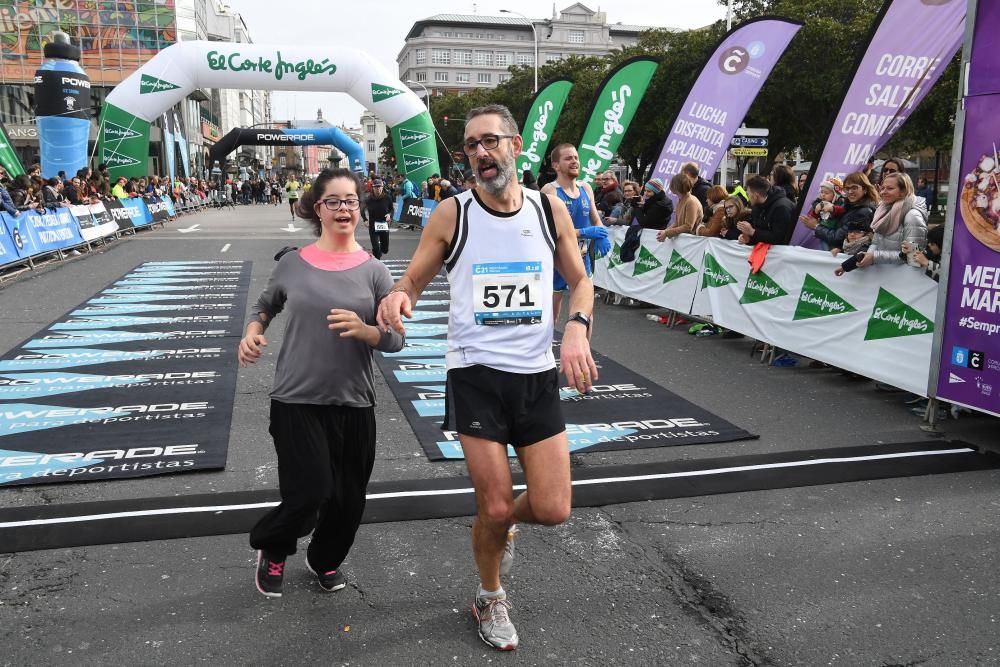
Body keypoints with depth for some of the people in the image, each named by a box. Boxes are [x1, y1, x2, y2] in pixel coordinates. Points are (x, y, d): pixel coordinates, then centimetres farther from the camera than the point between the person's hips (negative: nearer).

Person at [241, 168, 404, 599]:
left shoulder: (373, 271, -3)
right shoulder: (292, 264, -2)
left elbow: (396, 340, -3)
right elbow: (264, 306, 16)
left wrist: (364, 330, -23)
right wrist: (252, 333, -4)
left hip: (354, 403, 2)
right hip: (296, 401, -1)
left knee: (348, 498, 11)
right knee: (309, 492, -7)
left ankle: (325, 560, 42)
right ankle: (271, 551, 27)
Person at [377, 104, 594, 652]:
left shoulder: (550, 209, 2)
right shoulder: (452, 213, -4)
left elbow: (580, 282, 12)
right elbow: (412, 283, 4)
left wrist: (577, 328, -9)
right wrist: (397, 296, -21)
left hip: (538, 375, 2)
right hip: (475, 375, -2)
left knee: (552, 510, 1)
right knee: (495, 507, 1)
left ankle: (498, 524, 38)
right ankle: (491, 599, 33)